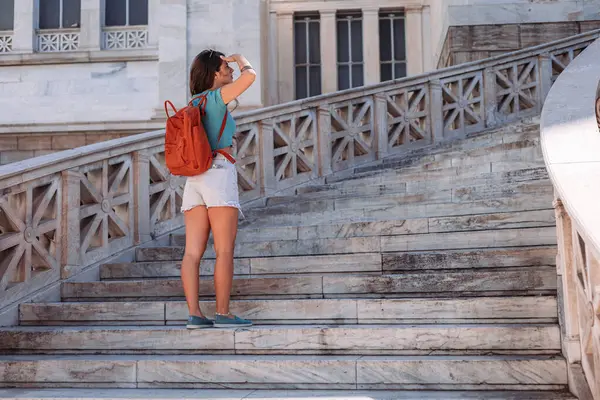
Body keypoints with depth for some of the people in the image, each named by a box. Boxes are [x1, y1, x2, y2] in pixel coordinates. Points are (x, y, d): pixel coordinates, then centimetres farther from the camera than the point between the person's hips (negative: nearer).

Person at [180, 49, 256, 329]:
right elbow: (250, 76, -14)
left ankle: (194, 314, -1)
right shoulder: (216, 97, -3)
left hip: (193, 178, 8)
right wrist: (241, 59, 5)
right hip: (219, 172, -7)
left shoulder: (194, 103, 18)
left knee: (193, 251, 0)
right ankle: (223, 313, -2)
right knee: (224, 251, -3)